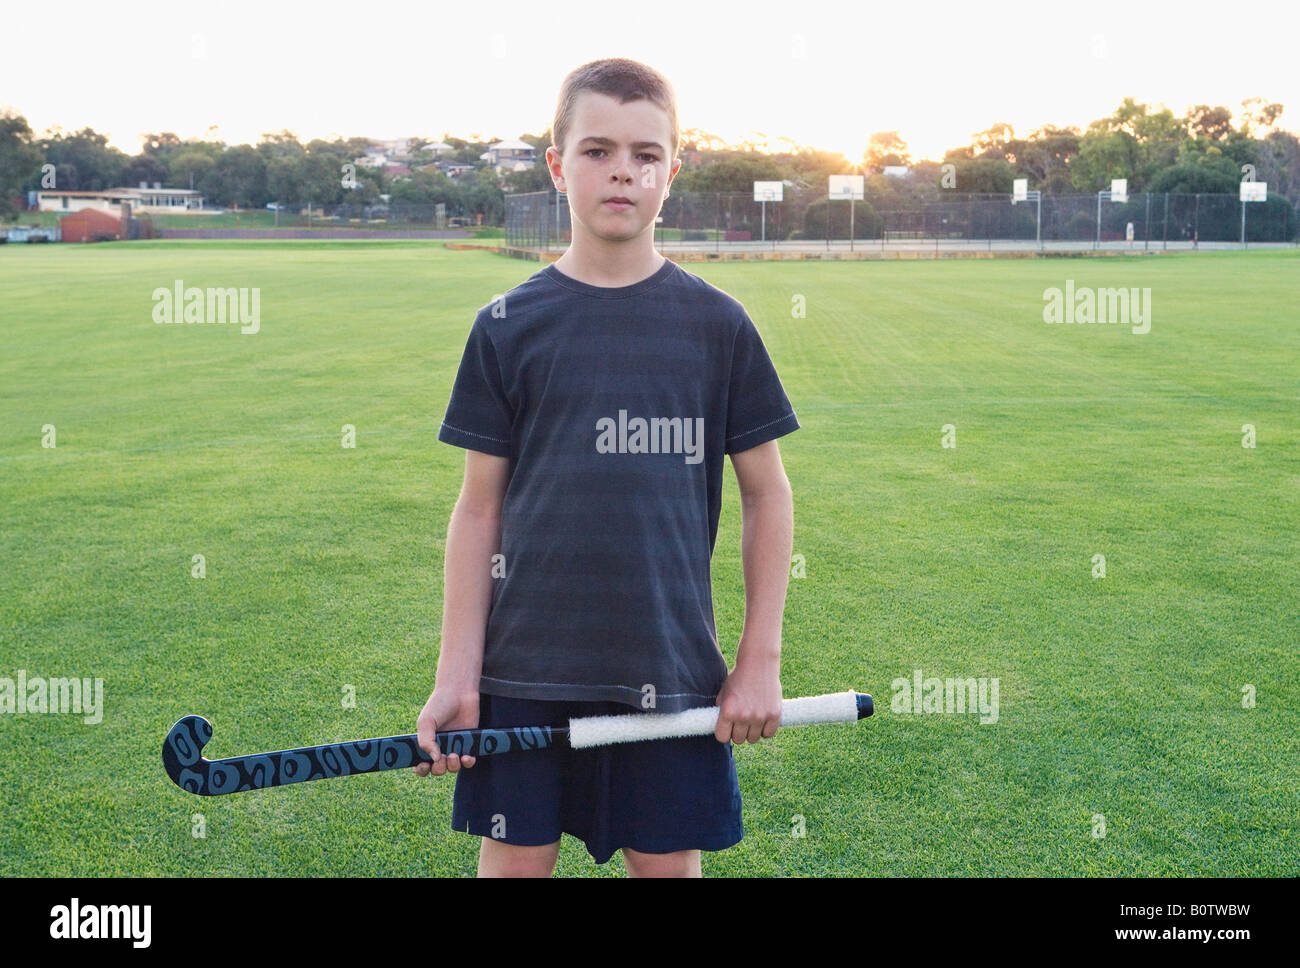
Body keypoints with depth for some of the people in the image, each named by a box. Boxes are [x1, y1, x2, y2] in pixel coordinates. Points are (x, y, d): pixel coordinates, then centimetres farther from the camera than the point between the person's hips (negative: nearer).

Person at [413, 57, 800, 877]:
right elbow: (479, 507, 3)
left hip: (671, 664, 0)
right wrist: (456, 674, -1)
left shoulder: (718, 324, 1)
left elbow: (768, 493, 5)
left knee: (669, 862, 9)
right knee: (516, 858, 9)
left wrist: (762, 660, 1)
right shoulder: (508, 325, 1)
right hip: (526, 661, 0)